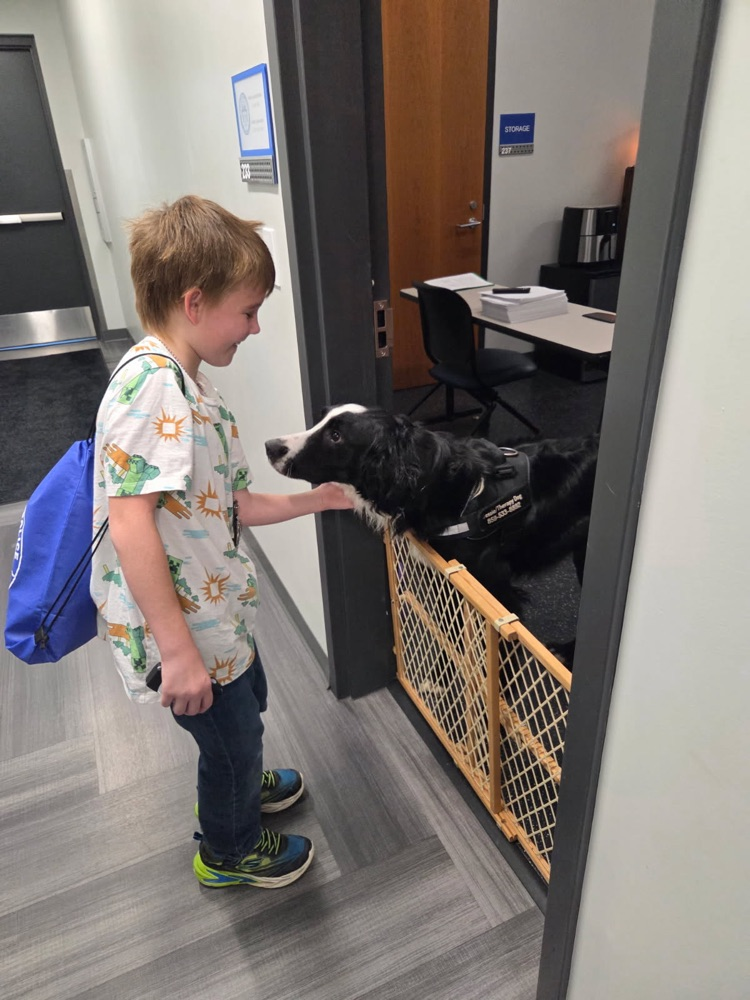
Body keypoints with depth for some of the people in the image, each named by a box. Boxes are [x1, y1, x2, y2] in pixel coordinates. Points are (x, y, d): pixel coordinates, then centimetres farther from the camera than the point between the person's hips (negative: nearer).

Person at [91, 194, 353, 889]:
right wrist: (179, 651, -28)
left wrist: (309, 501, 8)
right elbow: (130, 523, -31)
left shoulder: (186, 386, 5)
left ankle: (238, 786, 62)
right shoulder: (152, 384, -26)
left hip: (216, 611, 9)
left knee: (246, 703, 31)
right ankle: (230, 850, 46)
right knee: (231, 735, 16)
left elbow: (220, 504, 7)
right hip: (181, 626, -9)